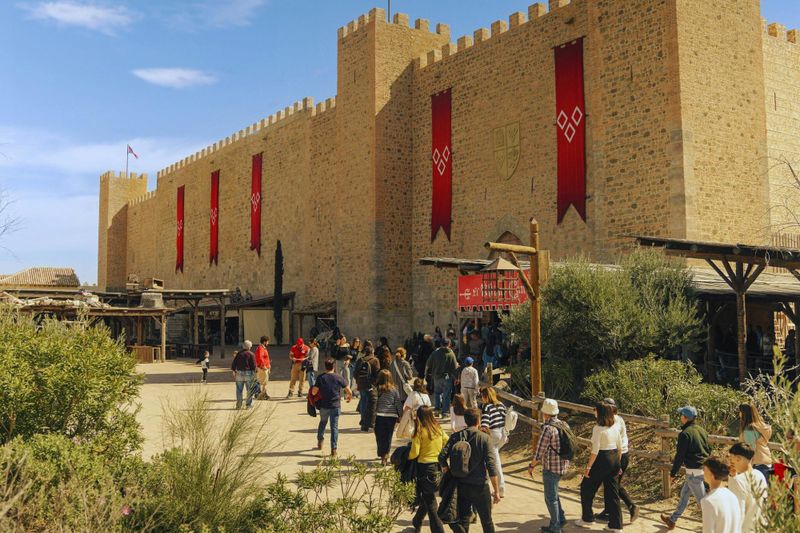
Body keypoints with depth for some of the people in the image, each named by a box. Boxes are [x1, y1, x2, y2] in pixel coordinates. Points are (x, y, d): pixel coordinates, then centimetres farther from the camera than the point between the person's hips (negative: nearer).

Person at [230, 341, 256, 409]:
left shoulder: (238, 353, 6)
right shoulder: (251, 354, -4)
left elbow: (233, 363, 5)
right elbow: (254, 365, -8)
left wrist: (234, 373, 10)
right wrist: (253, 374, -1)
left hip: (239, 373, 3)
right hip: (248, 373, -3)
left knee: (239, 390, 8)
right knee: (249, 390, 6)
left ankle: (238, 405, 9)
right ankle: (249, 405, 5)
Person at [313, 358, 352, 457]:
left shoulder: (321, 378, -5)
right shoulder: (339, 378, -4)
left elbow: (314, 392, -9)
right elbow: (349, 392, -1)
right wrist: (349, 397, 21)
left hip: (324, 406, 1)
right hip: (336, 406, -1)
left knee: (323, 422, 26)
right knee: (334, 427, 3)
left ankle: (319, 441, 38)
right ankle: (333, 449, -1)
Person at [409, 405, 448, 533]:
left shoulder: (420, 432, -13)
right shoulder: (439, 430, 3)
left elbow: (414, 453, -16)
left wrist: (406, 458, 3)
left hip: (424, 467, -6)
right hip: (438, 467, 6)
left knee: (430, 502, 4)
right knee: (428, 497, 22)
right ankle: (417, 522, 39)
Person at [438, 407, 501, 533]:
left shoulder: (456, 437, -2)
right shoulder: (484, 438, -9)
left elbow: (442, 457, -12)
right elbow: (491, 465, -13)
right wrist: (496, 490, -9)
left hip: (461, 485, 3)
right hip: (480, 486, -3)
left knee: (463, 519, 14)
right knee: (486, 521, 13)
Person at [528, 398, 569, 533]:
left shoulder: (548, 429, -22)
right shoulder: (564, 425, 2)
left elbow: (539, 451, -20)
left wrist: (532, 466, -4)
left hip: (551, 468, -8)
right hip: (563, 465, 8)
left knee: (551, 498, 7)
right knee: (552, 493, 26)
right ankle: (560, 519, 32)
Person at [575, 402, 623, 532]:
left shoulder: (598, 428, -18)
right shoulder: (615, 426, 4)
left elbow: (595, 450, -18)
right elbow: (620, 447, 11)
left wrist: (588, 467, -12)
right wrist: (618, 464, 21)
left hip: (601, 460, -7)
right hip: (614, 459, 7)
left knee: (586, 488, 13)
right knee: (612, 492, 13)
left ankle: (587, 519, 23)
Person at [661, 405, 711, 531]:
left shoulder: (685, 433, -17)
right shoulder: (702, 431, 6)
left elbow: (679, 456, -15)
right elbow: (709, 450, 15)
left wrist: (673, 474, -5)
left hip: (694, 471, -9)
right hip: (704, 468, 9)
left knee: (702, 500, 0)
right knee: (684, 494, 21)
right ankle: (672, 520, 34)